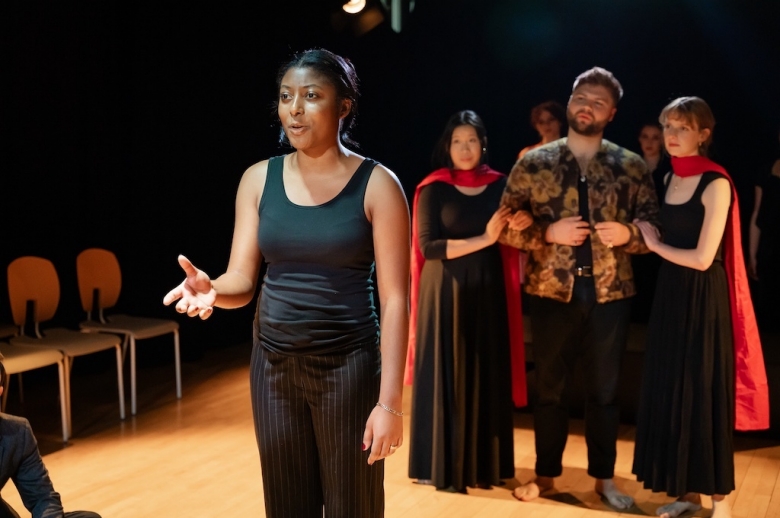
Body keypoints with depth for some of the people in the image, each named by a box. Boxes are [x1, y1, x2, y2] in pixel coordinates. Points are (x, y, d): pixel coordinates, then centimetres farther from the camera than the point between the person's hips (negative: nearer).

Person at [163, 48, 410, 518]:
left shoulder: (377, 185, -8)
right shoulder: (259, 179, 3)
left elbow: (394, 300, -11)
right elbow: (242, 280, 2)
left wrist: (390, 402, -15)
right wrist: (211, 290, -22)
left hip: (349, 365, -3)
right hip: (274, 363, 4)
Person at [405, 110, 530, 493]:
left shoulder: (500, 185, 6)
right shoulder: (434, 188, -4)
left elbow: (512, 239, 14)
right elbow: (428, 247, -14)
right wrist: (483, 239, -19)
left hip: (488, 294, 4)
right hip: (446, 294, -3)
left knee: (487, 377, 8)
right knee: (446, 377, 2)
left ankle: (483, 462, 22)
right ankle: (443, 466, 14)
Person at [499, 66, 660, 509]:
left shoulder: (632, 167, 2)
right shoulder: (533, 163, 0)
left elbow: (656, 227, 3)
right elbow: (505, 227, -2)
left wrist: (629, 233, -17)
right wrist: (549, 232, -17)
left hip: (611, 293, 1)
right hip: (553, 291, 0)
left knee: (605, 390, 12)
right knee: (550, 387, 11)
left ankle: (605, 477, 28)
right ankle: (546, 474, 27)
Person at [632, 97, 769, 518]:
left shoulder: (716, 184, -15)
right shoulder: (670, 178, 10)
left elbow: (703, 258, -18)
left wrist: (654, 244, -7)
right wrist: (646, 238, 1)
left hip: (703, 299, -7)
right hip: (671, 293, 8)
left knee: (703, 393, 1)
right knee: (670, 390, 10)